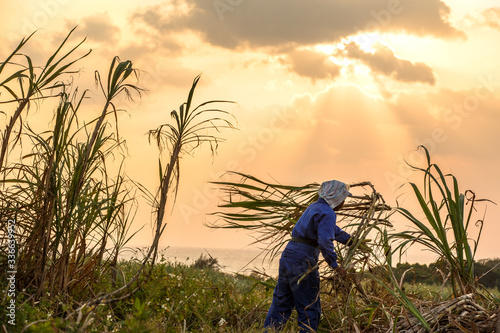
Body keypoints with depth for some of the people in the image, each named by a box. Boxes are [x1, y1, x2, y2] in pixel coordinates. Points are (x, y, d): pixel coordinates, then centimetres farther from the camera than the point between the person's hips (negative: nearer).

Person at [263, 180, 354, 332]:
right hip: (302, 262, -9)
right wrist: (335, 266, -15)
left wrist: (352, 242, 43)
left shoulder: (315, 207, 19)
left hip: (287, 257, 9)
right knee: (309, 309, 1)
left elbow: (333, 229, 34)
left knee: (281, 303, 15)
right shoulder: (327, 213, -11)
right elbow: (325, 241, -24)